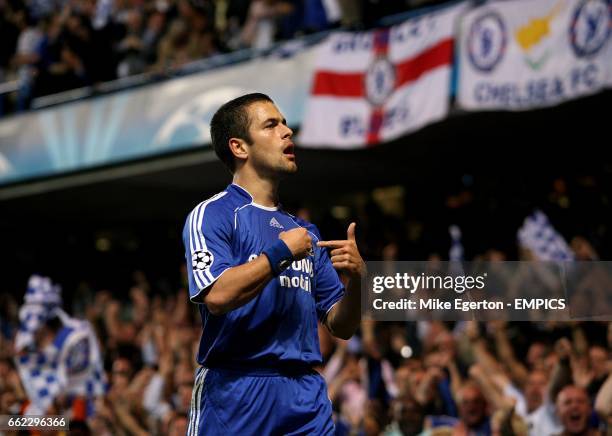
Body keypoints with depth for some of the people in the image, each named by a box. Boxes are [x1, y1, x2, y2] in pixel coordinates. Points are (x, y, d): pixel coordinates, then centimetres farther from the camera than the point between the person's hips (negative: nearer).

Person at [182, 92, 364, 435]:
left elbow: (341, 327, 16)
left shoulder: (306, 232, 17)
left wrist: (355, 278, -2)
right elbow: (217, 295, -19)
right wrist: (283, 252, -11)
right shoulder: (211, 214, -1)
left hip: (306, 397, 5)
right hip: (234, 392, -5)